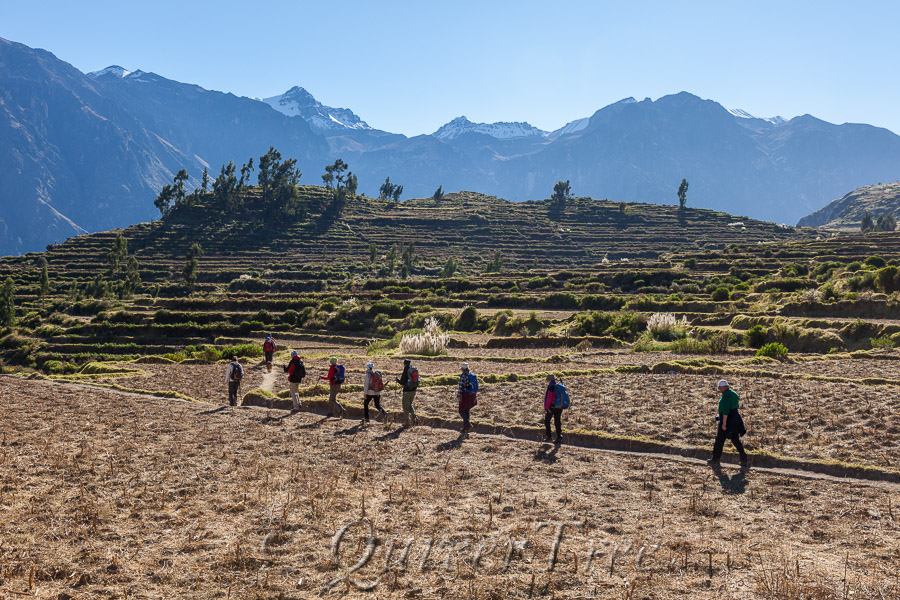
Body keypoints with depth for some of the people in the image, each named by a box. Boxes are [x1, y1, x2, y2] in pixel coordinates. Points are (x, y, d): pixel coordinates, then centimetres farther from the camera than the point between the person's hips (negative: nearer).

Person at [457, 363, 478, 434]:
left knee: (462, 411, 2)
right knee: (467, 411, 15)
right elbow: (476, 386, 12)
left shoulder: (463, 376, -12)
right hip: (472, 396, 7)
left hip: (465, 396, -7)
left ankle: (468, 424, -17)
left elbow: (461, 386, -16)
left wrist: (459, 396, -15)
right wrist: (475, 395, 19)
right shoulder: (473, 375, 9)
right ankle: (464, 428, 18)